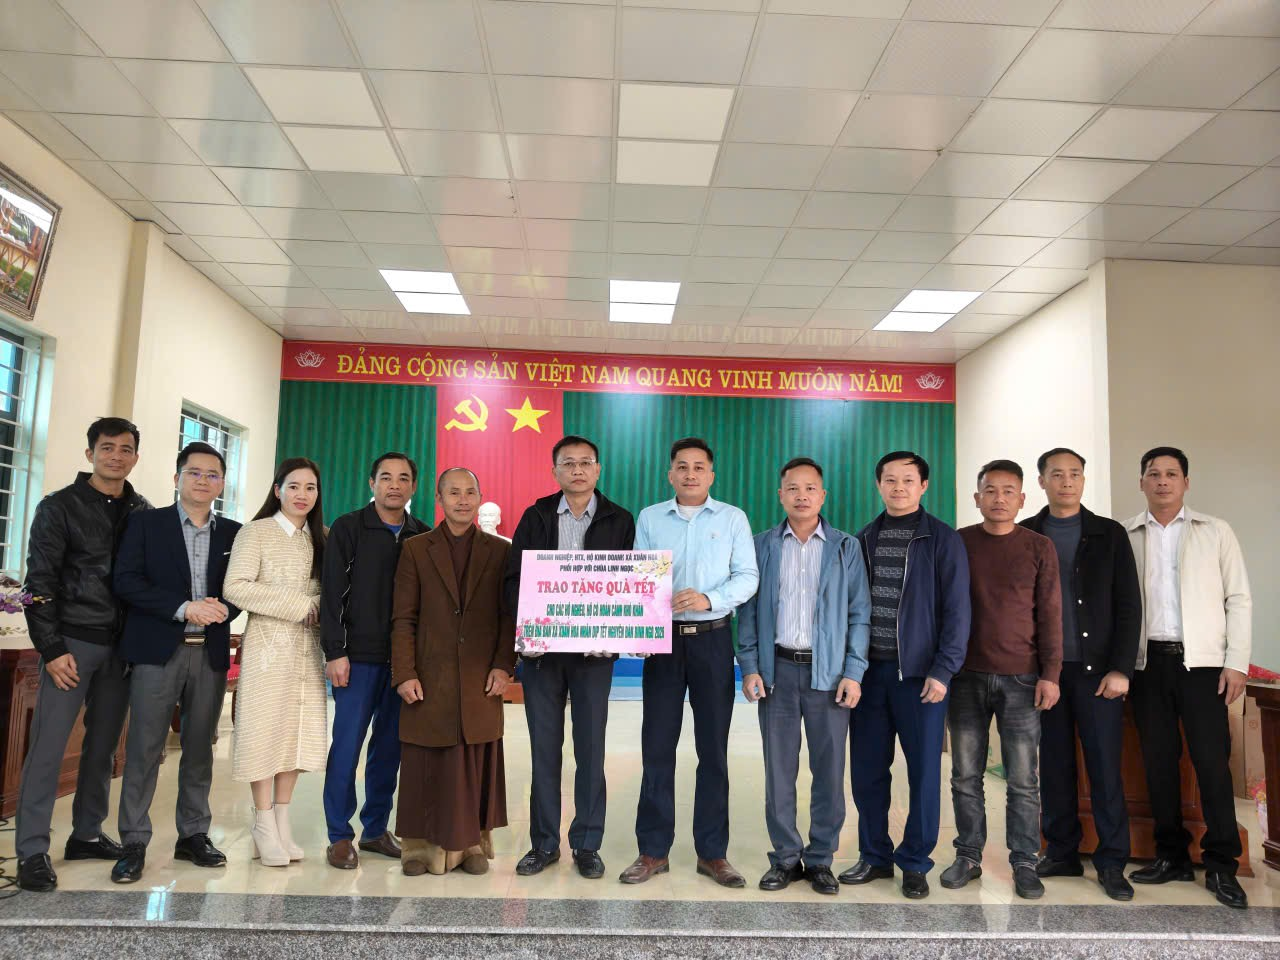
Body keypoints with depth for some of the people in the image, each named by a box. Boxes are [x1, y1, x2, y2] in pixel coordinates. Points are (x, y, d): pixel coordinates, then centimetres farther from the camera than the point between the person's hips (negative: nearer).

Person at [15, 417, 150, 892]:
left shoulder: (143, 512, 8)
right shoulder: (59, 507, -2)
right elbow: (40, 581, -6)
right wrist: (52, 649, -11)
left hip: (120, 646, 4)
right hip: (73, 641, -4)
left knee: (103, 745, 11)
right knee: (48, 745, -3)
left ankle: (87, 835, 24)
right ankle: (32, 850, 7)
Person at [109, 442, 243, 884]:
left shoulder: (234, 533, 10)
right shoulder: (145, 523, 3)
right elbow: (126, 581, -6)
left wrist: (225, 609, -13)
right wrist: (183, 608, -16)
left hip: (211, 653, 3)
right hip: (157, 649, -2)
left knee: (200, 746, 10)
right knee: (144, 747, 0)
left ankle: (194, 834, 21)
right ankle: (134, 842, 12)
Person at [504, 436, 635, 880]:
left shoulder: (620, 521, 3)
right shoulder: (536, 517, 6)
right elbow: (513, 579, 1)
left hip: (594, 649, -1)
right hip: (541, 647, 1)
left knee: (590, 748, 7)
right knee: (544, 748, 9)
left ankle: (587, 844, 20)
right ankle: (543, 843, 22)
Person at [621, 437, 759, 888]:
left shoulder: (733, 518, 5)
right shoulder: (649, 518, 9)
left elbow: (747, 577, -3)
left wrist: (709, 599, -20)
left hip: (712, 638, -1)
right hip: (663, 638, 1)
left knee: (713, 748, 6)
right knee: (657, 746, 4)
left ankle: (712, 853, 17)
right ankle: (653, 851, 16)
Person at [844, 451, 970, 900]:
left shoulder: (943, 540, -1)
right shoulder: (863, 539, 11)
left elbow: (956, 610, -4)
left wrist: (943, 670, -11)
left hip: (919, 672, -3)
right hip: (869, 671, 4)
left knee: (924, 772, 4)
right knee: (867, 770, 8)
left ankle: (915, 862, 20)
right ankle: (874, 856, 24)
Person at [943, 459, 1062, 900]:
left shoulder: (1039, 548, 4)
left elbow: (1049, 615, 3)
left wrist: (1050, 674, -4)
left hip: (1021, 678, -1)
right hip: (966, 677, 1)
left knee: (1022, 780, 4)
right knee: (966, 775, 7)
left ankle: (1024, 863, 17)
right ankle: (968, 856, 20)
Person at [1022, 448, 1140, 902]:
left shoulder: (1110, 534, 4)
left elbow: (1129, 605, 1)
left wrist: (1120, 669, -7)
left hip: (1097, 669, -1)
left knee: (1105, 766, 2)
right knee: (1054, 765, 8)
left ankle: (1112, 862, 14)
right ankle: (1062, 852, 20)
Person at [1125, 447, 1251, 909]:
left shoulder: (1216, 532, 5)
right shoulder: (1124, 536, 5)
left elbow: (1238, 599, 3)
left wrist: (1237, 662, -4)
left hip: (1201, 661, -1)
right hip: (1147, 661, 1)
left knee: (1211, 761, -2)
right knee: (1158, 760, 7)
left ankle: (1221, 865, 11)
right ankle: (1171, 855, 19)